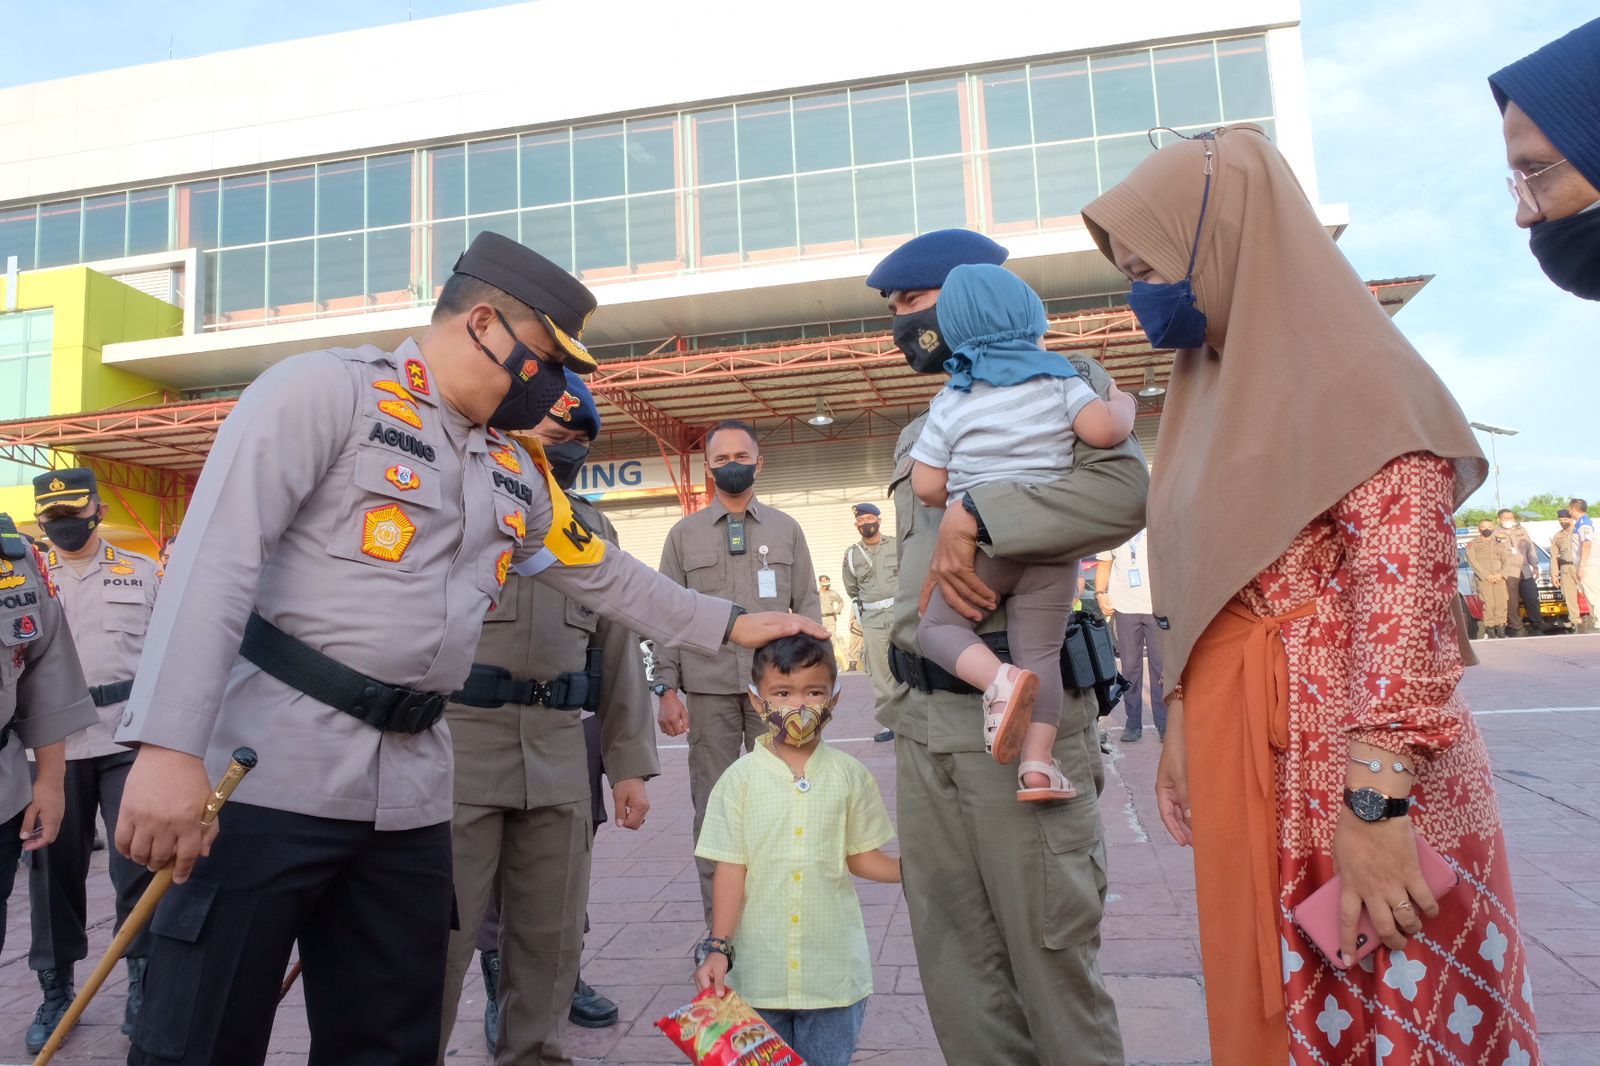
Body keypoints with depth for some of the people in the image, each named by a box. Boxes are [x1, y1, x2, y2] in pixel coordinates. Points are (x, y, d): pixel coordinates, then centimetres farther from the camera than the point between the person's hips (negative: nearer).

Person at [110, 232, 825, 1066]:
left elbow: (607, 577, 27)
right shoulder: (327, 387, -5)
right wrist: (169, 746, -23)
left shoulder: (517, 477, 16)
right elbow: (216, 555, -14)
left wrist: (732, 627, 28)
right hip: (269, 772, -6)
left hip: (411, 792, 6)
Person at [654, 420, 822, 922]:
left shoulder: (786, 529, 10)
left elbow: (807, 604, 8)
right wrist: (667, 689, -2)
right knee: (713, 805, 5)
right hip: (709, 689, 0)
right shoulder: (685, 533, 9)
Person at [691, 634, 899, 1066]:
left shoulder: (849, 775, -1)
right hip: (759, 969, 0)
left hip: (833, 968, 1)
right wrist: (717, 947, -9)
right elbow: (731, 869, -4)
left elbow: (860, 856, 4)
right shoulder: (740, 779, -5)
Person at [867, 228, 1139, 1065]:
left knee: (1049, 949, 2)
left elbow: (1126, 491, -17)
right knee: (953, 957, 12)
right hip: (922, 719, 7)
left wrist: (975, 518, -22)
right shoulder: (918, 437, 22)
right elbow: (921, 555, 15)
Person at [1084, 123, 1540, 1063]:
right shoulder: (1216, 395, 14)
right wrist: (1181, 730, 15)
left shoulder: (1352, 374, -10)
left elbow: (1403, 592, -18)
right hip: (1242, 758, 8)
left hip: (1353, 768, -7)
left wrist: (1375, 795, -23)